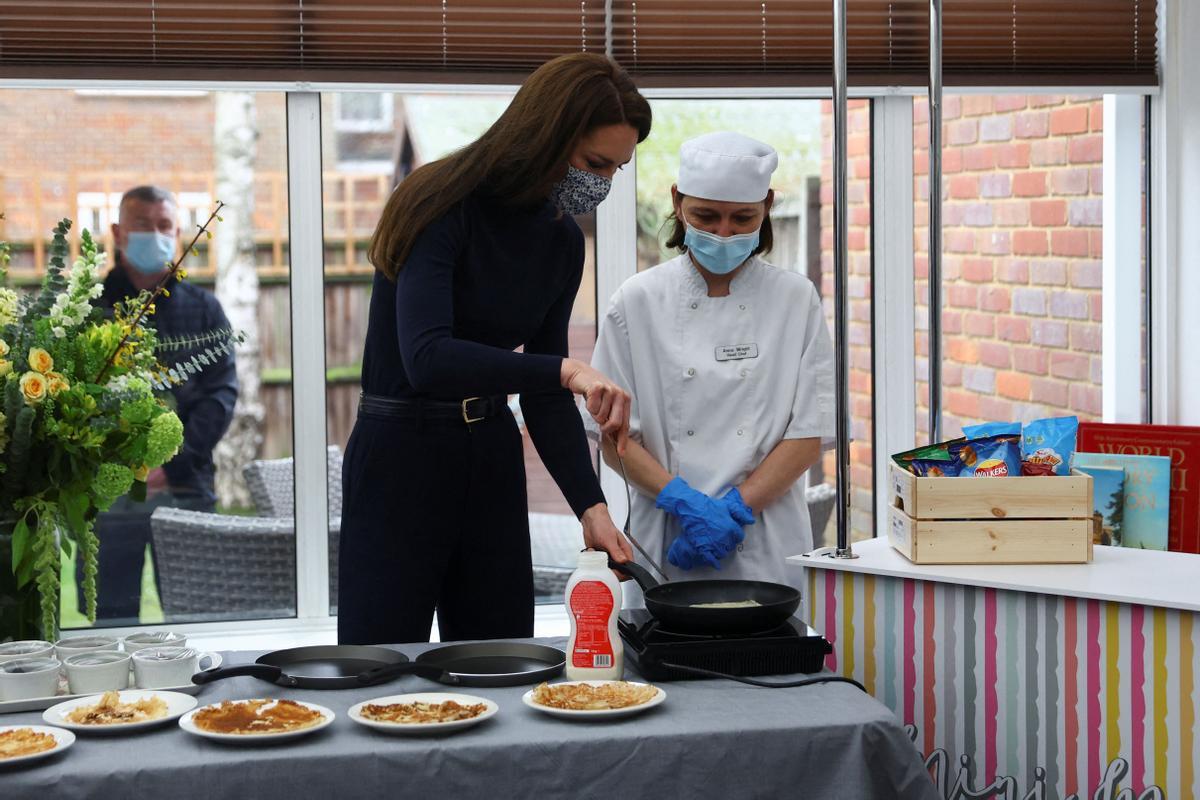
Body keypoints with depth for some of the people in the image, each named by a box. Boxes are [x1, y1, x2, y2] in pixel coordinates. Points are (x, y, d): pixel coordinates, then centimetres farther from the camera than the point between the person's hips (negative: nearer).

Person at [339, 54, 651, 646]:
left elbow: (544, 394, 7)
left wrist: (590, 506, -4)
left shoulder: (561, 242, 3)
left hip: (492, 459, 7)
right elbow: (427, 359, -30)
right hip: (400, 457, -6)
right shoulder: (444, 205, -17)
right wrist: (564, 370, -38)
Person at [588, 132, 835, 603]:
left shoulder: (795, 299, 2)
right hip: (667, 547, 0)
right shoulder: (639, 300, 1)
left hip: (766, 552, 0)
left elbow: (810, 433, -1)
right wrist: (685, 503, -14)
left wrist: (735, 507, -13)